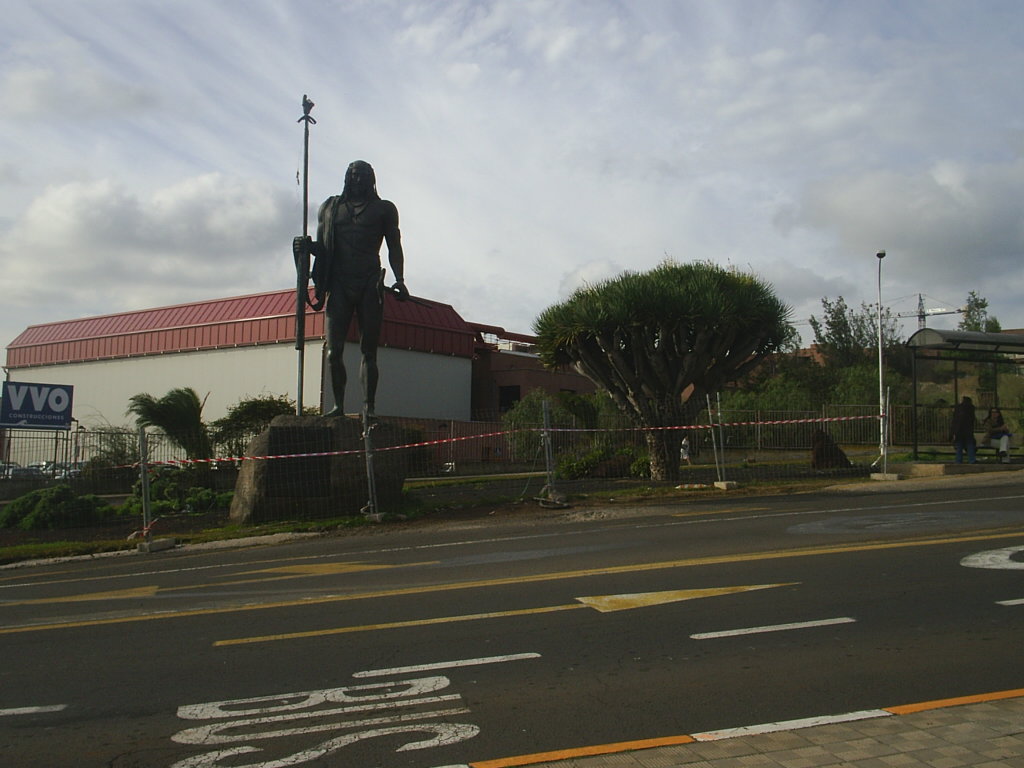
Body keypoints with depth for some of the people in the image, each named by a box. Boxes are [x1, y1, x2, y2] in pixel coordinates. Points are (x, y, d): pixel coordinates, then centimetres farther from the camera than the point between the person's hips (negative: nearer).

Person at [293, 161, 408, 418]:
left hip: (370, 286, -1)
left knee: (368, 351, -4)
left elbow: (394, 248, 9)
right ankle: (338, 404, 1)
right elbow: (323, 249, 18)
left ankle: (368, 407, -5)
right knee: (333, 351, -6)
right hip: (340, 285, 2)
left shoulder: (384, 209, 13)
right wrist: (307, 246, -5)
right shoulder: (330, 207, 18)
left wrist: (399, 280, -6)